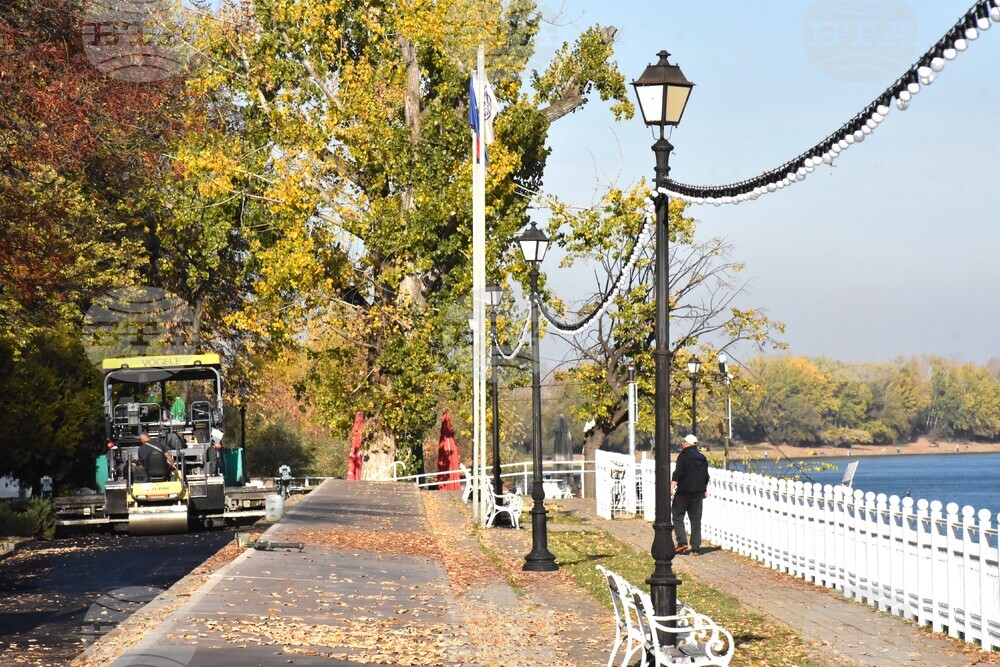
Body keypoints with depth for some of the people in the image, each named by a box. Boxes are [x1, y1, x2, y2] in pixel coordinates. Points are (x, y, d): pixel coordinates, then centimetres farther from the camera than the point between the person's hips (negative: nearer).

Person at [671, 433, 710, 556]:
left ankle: (682, 542, -10)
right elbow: (706, 477, 17)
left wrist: (671, 488, -17)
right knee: (696, 519, 7)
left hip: (683, 492, -5)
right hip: (698, 493, 5)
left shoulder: (683, 456, -8)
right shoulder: (702, 458, 11)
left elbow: (677, 474, -16)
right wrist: (705, 490, 27)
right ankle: (696, 547, 4)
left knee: (678, 517, 5)